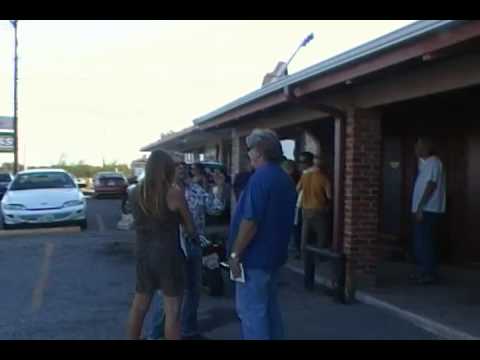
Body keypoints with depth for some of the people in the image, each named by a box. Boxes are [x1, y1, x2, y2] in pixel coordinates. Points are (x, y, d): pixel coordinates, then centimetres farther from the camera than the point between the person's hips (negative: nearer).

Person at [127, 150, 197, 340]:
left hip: (142, 252, 5)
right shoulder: (174, 192, -12)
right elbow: (190, 227, -4)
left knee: (139, 304, 19)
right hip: (168, 253, -5)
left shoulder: (136, 191, 0)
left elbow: (140, 221, 6)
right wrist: (194, 236, 16)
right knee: (172, 308, 3)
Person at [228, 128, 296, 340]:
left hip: (255, 257, -9)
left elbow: (250, 221, -24)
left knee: (251, 312, 0)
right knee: (270, 308, 18)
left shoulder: (259, 179, -19)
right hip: (274, 255, 9)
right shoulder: (285, 180, 11)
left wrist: (235, 254, -16)